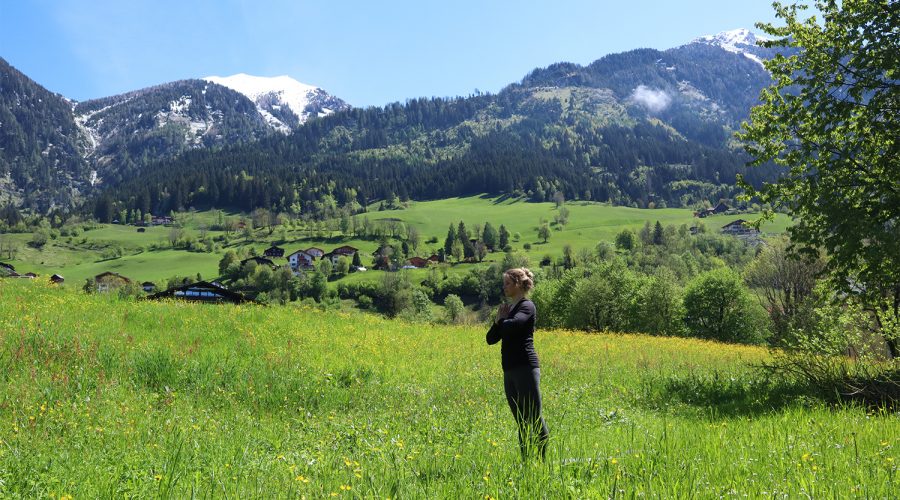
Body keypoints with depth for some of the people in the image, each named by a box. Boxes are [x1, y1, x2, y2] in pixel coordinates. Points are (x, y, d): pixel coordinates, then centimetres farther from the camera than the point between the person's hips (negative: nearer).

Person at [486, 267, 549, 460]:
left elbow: (513, 325, -25)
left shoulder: (527, 306, -4)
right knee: (521, 421, 11)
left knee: (534, 417, -6)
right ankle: (525, 460, 16)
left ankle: (545, 459, -2)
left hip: (525, 367, -8)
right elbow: (491, 339, 15)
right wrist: (498, 320, -1)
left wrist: (502, 320, -3)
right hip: (510, 370, 8)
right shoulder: (508, 308, 18)